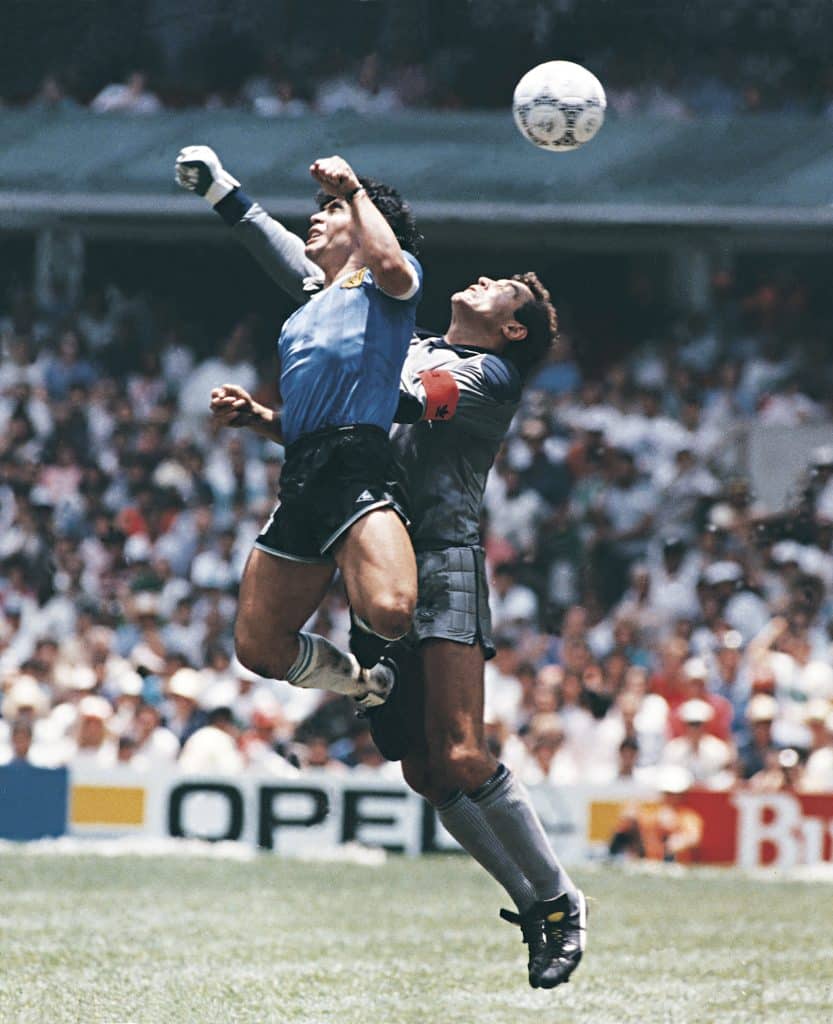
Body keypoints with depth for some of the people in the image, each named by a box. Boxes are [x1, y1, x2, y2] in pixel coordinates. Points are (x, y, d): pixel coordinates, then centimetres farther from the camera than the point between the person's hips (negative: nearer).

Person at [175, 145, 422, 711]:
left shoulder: (377, 286, 9)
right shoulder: (306, 313, 31)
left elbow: (392, 267, -14)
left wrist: (355, 189, -4)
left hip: (358, 469, -8)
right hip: (301, 483, 8)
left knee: (388, 611, -31)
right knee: (258, 646, 2)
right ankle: (368, 684, 24)